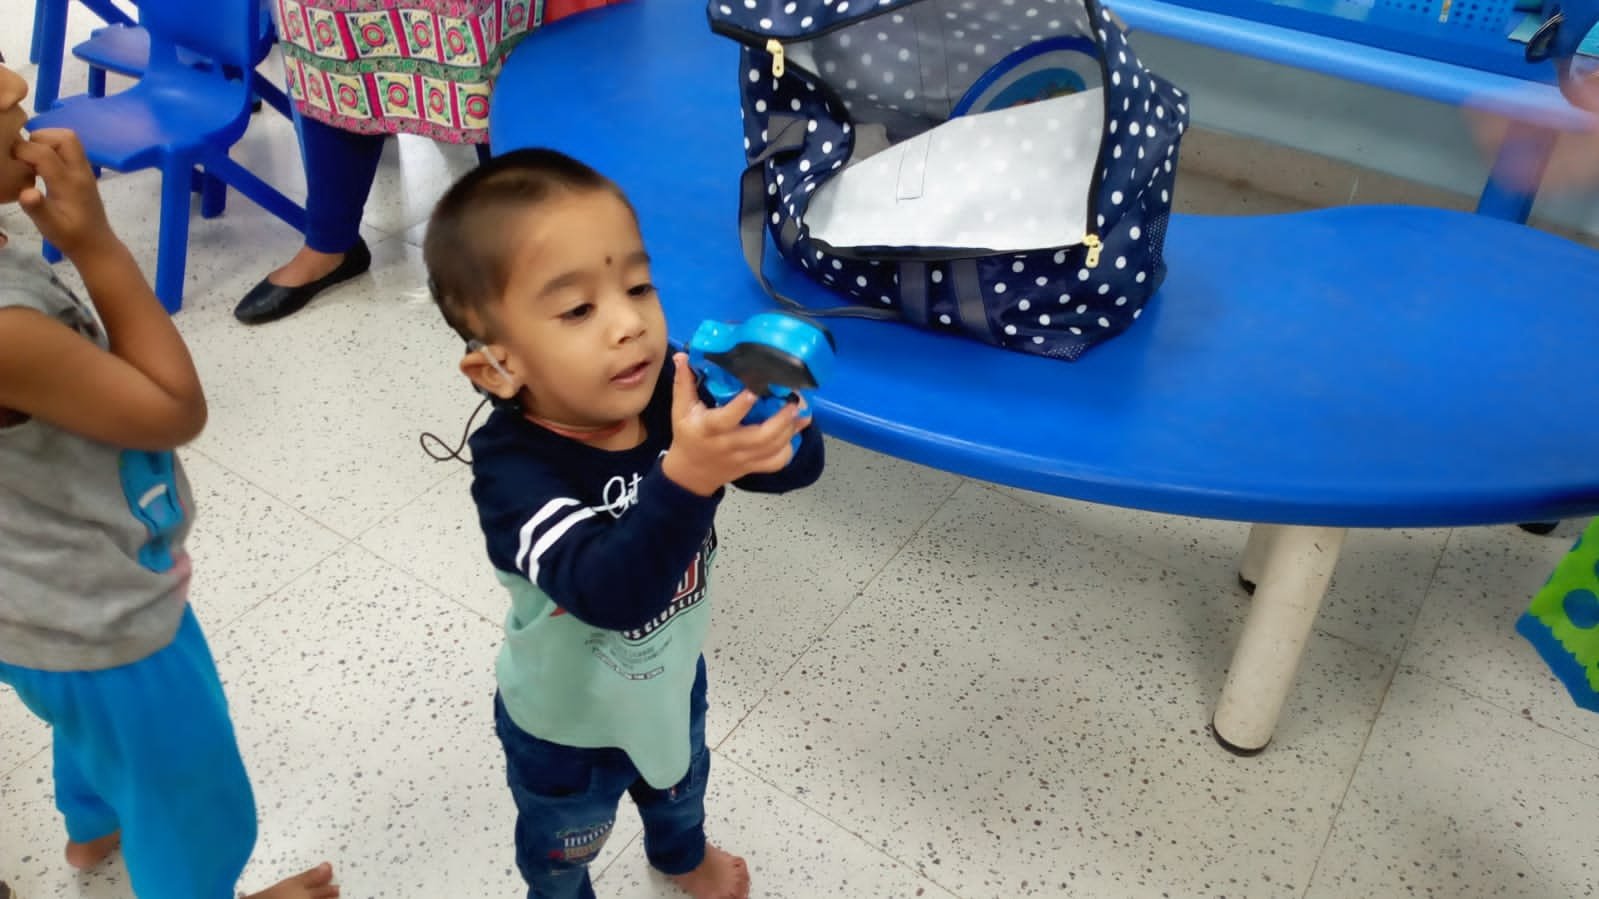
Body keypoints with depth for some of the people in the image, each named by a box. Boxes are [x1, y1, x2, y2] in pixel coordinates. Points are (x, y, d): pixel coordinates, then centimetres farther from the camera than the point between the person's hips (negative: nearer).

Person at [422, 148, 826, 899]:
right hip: (567, 725, -4)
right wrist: (689, 477, -67)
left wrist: (768, 430, -47)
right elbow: (612, 590, -51)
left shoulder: (672, 392, -25)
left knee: (679, 783, 37)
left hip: (672, 680, 5)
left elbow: (797, 464, -24)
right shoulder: (514, 471, -39)